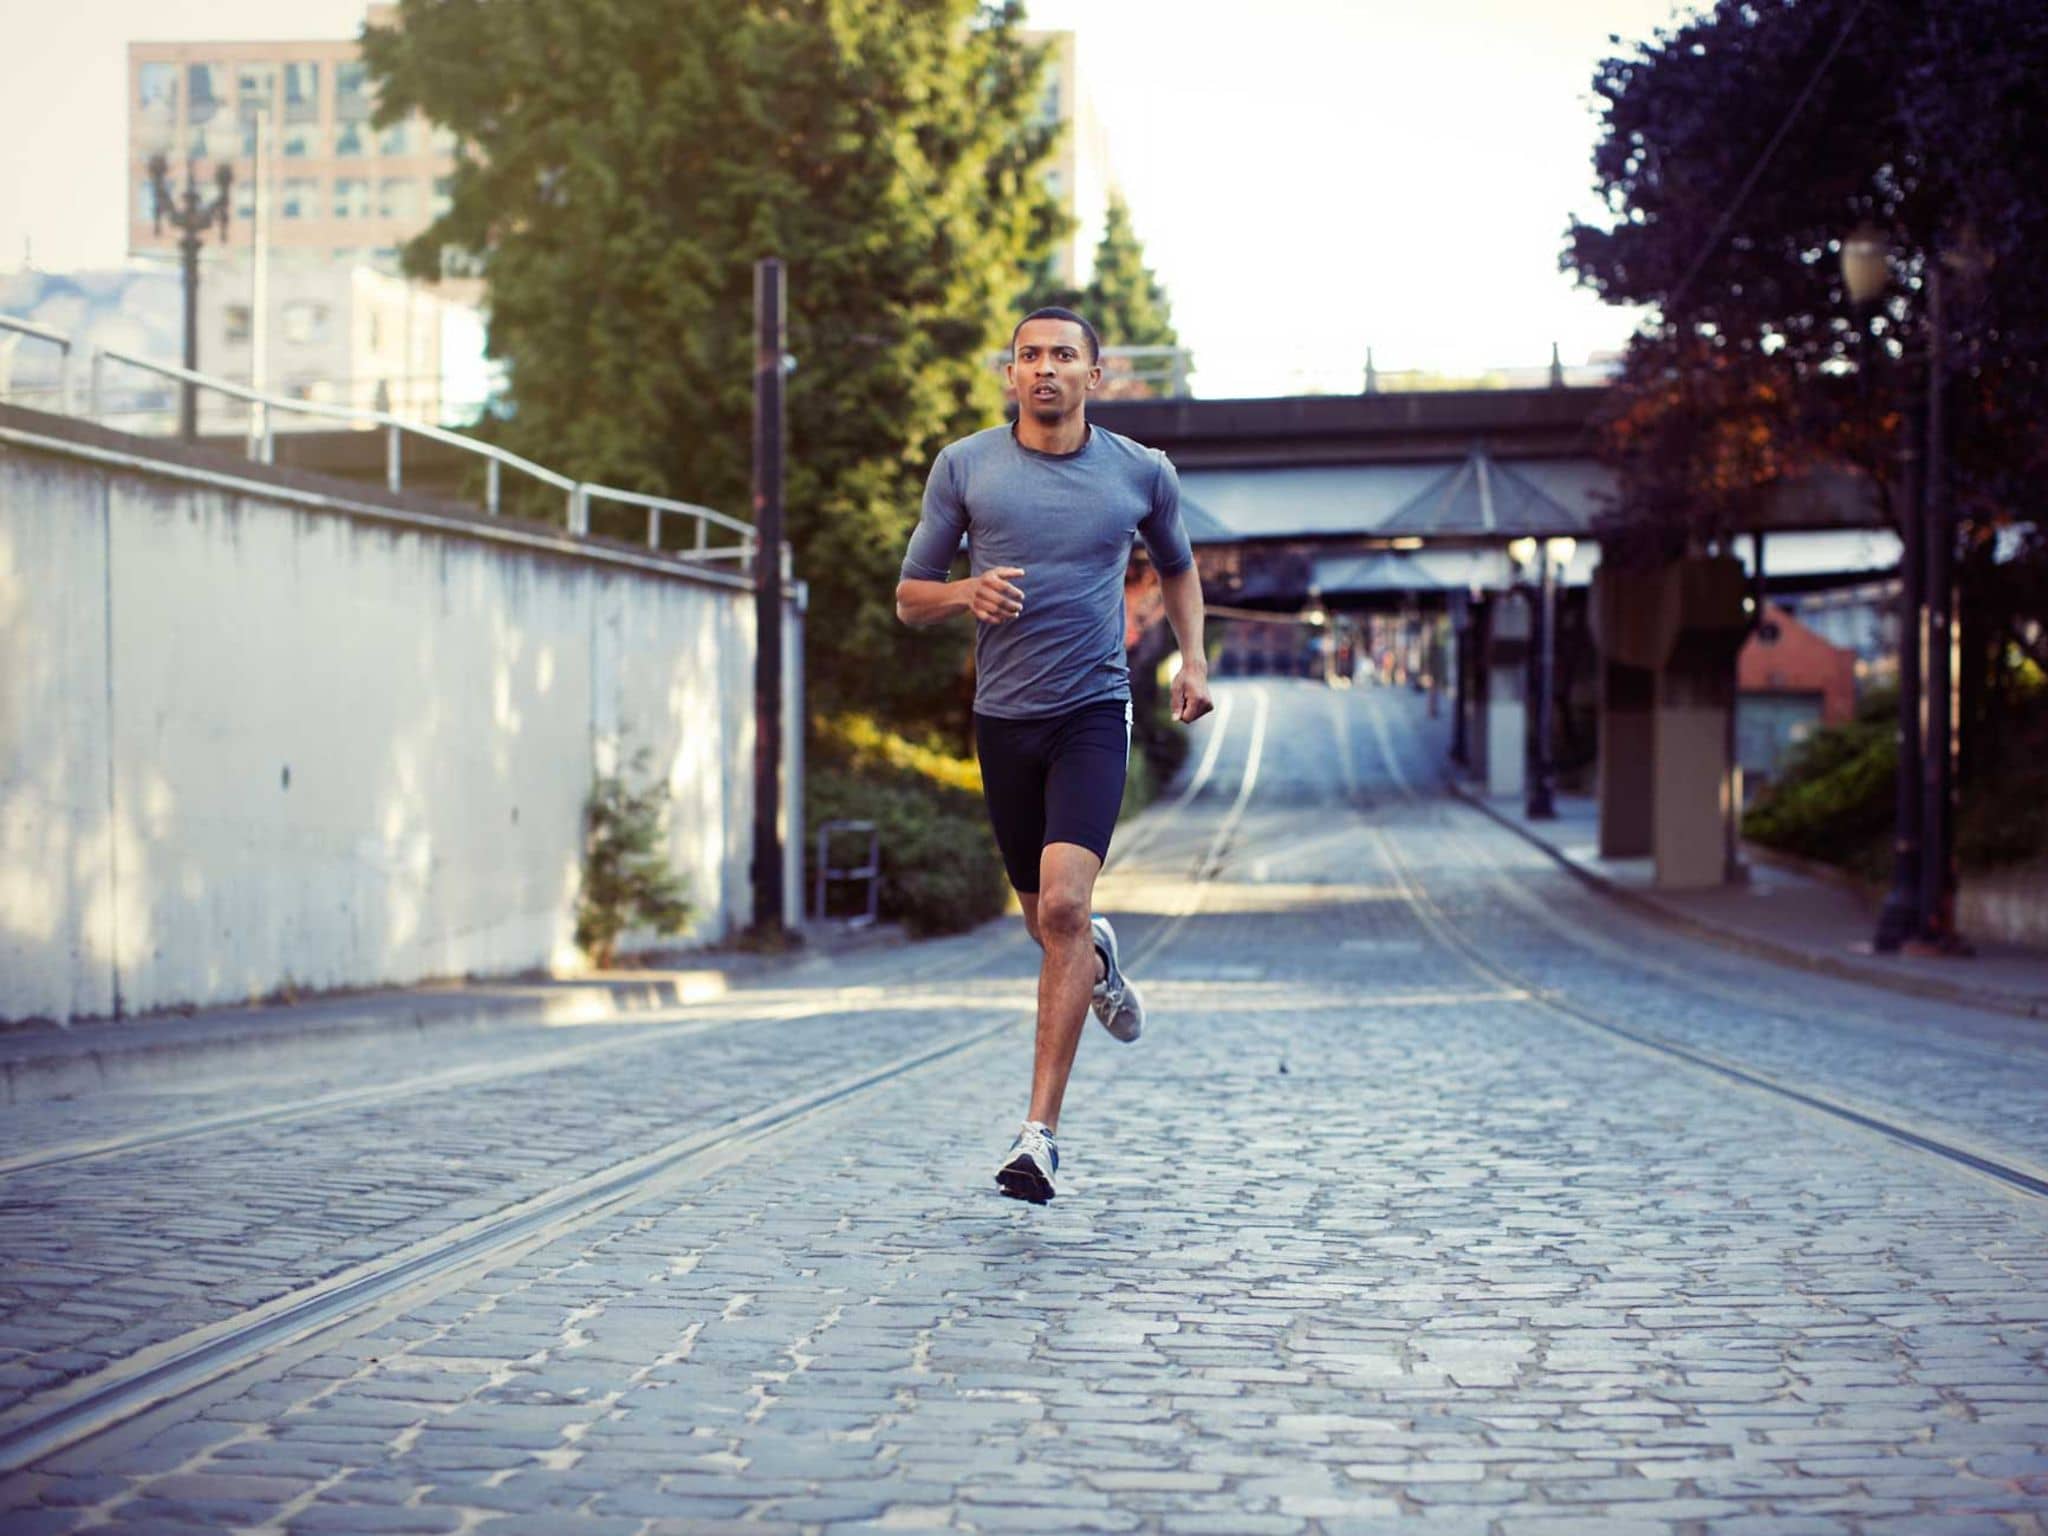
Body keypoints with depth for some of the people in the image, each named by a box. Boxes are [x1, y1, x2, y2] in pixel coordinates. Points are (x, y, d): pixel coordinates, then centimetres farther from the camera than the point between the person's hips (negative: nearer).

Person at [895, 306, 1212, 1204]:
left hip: (1093, 712, -2)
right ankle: (1098, 962, 53)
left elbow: (1177, 567, 24)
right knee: (1047, 920, 12)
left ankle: (1040, 1133, -17)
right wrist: (967, 594, -15)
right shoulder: (964, 466, 2)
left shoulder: (1142, 473, 4)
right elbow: (909, 597, 7)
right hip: (1003, 717, 2)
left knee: (1064, 904, -20)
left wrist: (1193, 660, 9)